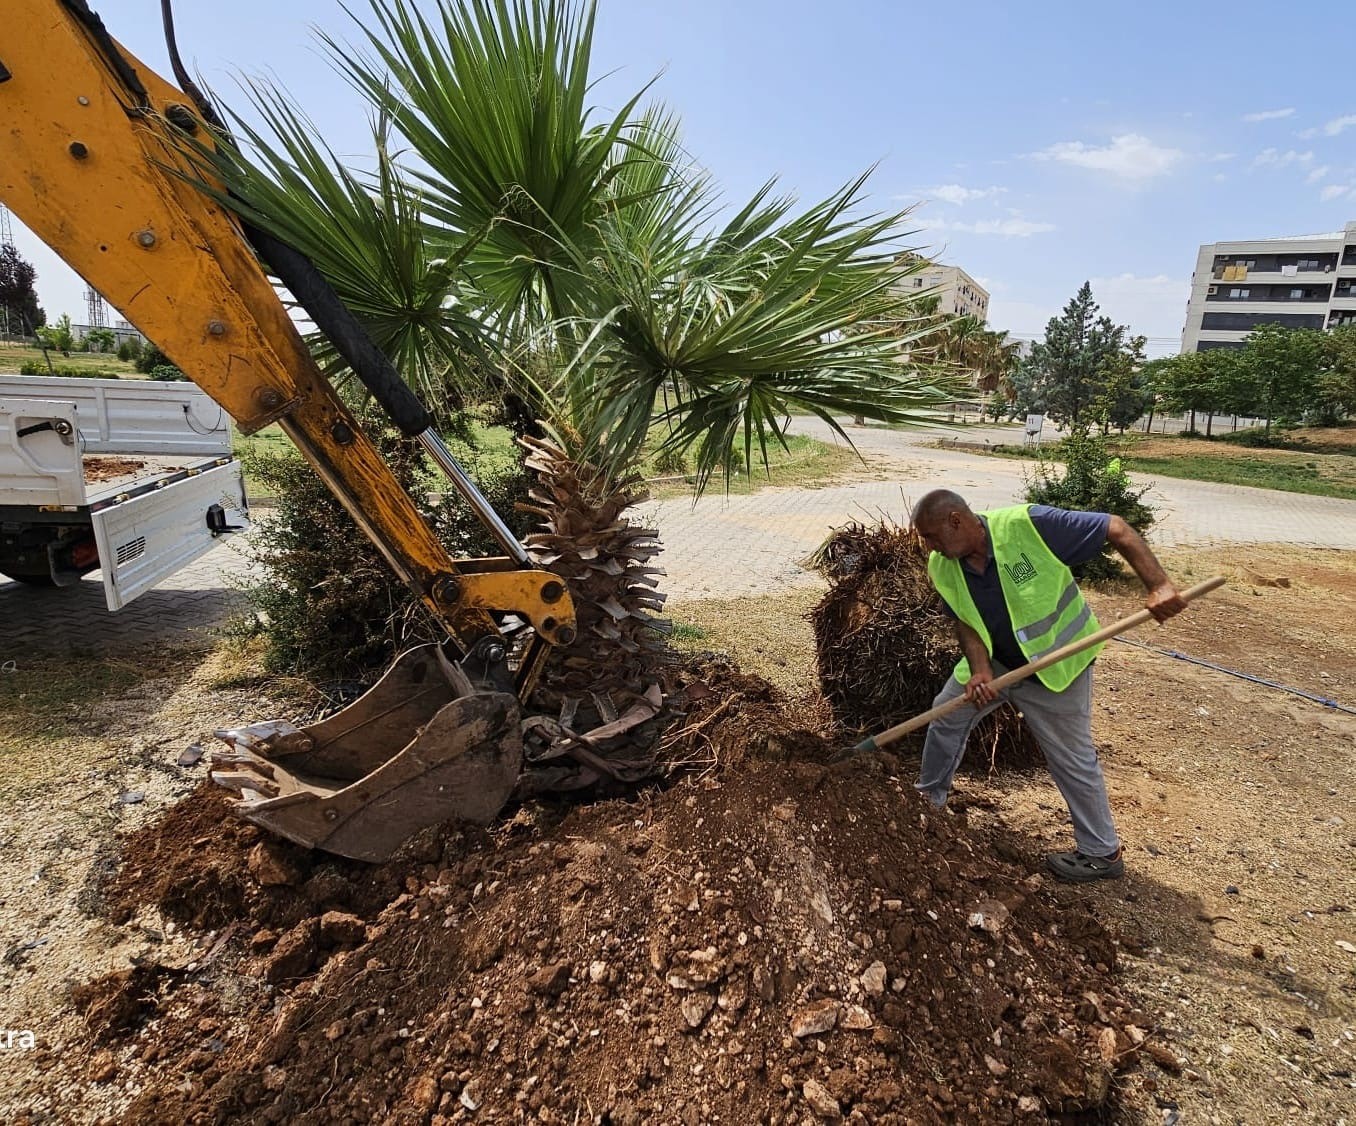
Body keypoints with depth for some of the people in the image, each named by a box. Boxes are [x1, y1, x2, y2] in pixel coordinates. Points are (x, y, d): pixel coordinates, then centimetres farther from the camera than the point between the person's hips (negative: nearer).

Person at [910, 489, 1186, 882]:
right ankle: (928, 798, 35)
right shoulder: (942, 568, -13)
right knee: (947, 714, 13)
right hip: (994, 660, 6)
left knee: (1072, 760, 6)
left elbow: (1117, 529, -25)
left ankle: (1102, 853, 26)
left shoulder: (1027, 524, -30)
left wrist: (1159, 586, -35)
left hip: (1056, 665, -5)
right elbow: (965, 622, -6)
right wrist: (979, 670, -24)